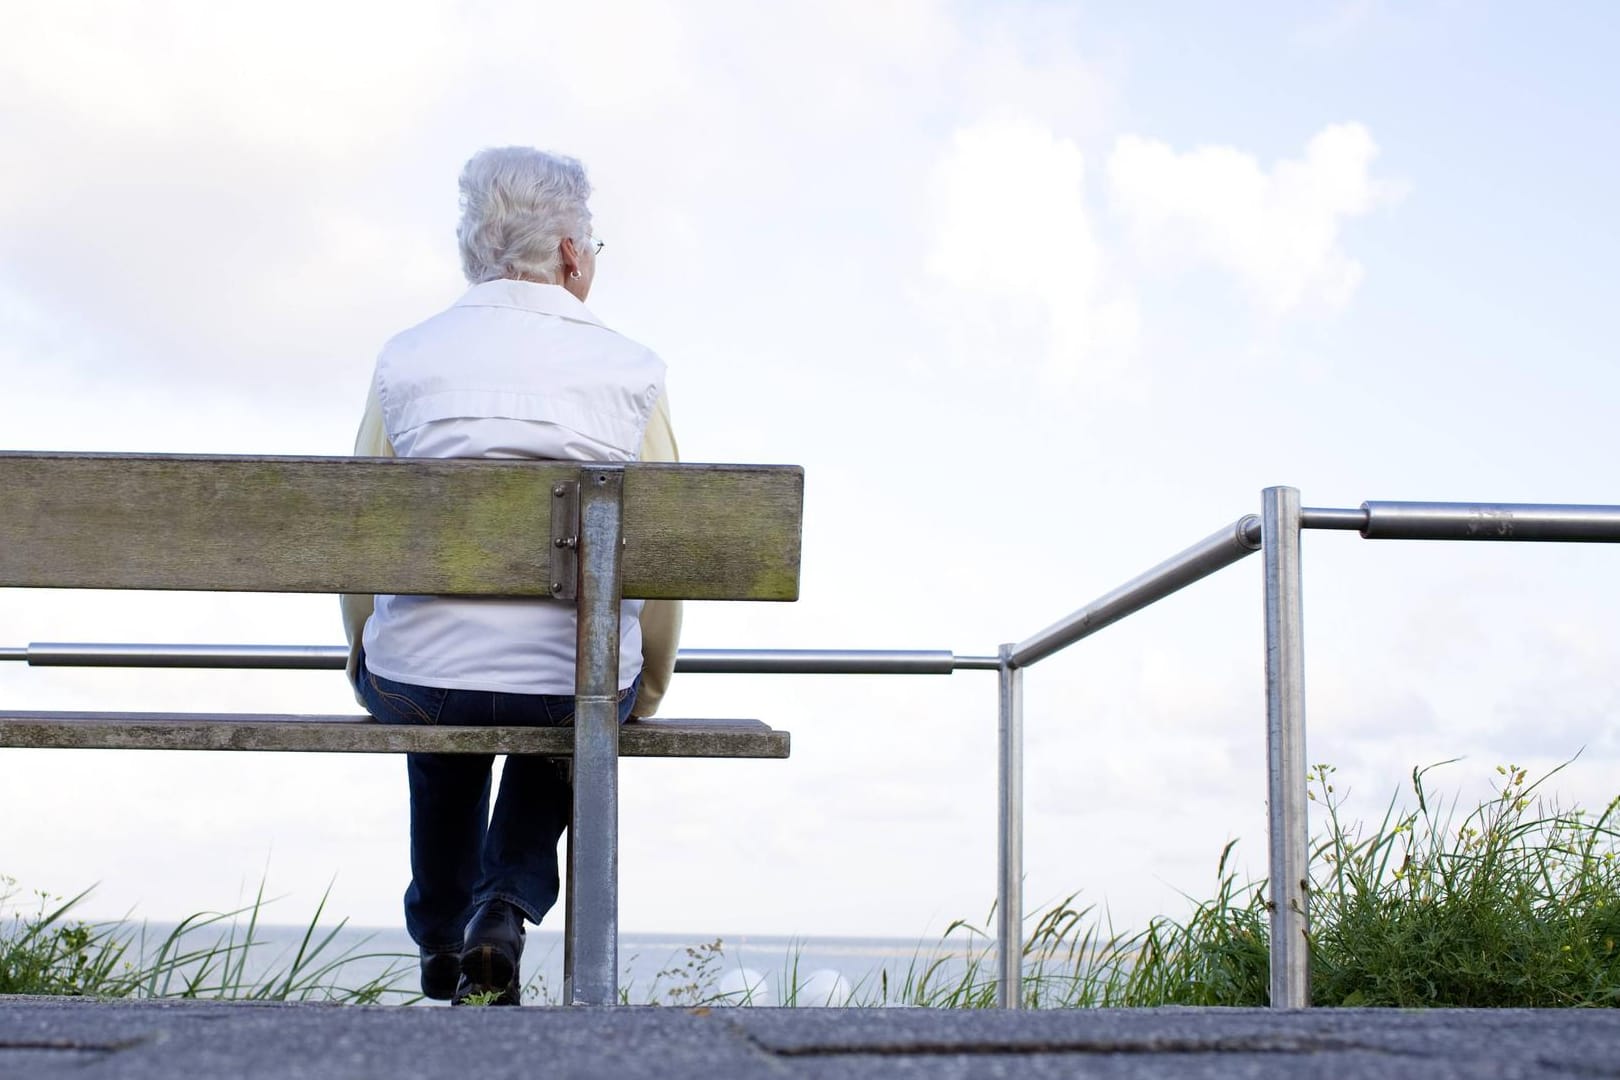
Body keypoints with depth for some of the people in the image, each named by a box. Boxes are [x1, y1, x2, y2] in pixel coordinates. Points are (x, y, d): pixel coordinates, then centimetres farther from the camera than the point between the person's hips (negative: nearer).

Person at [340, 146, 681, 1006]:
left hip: (417, 678, 1)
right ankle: (505, 907, 13)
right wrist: (645, 694, 18)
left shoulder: (405, 360, -1)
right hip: (584, 684, -1)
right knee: (560, 731, 36)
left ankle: (443, 943, 46)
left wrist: (364, 662, 23)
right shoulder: (632, 371, -2)